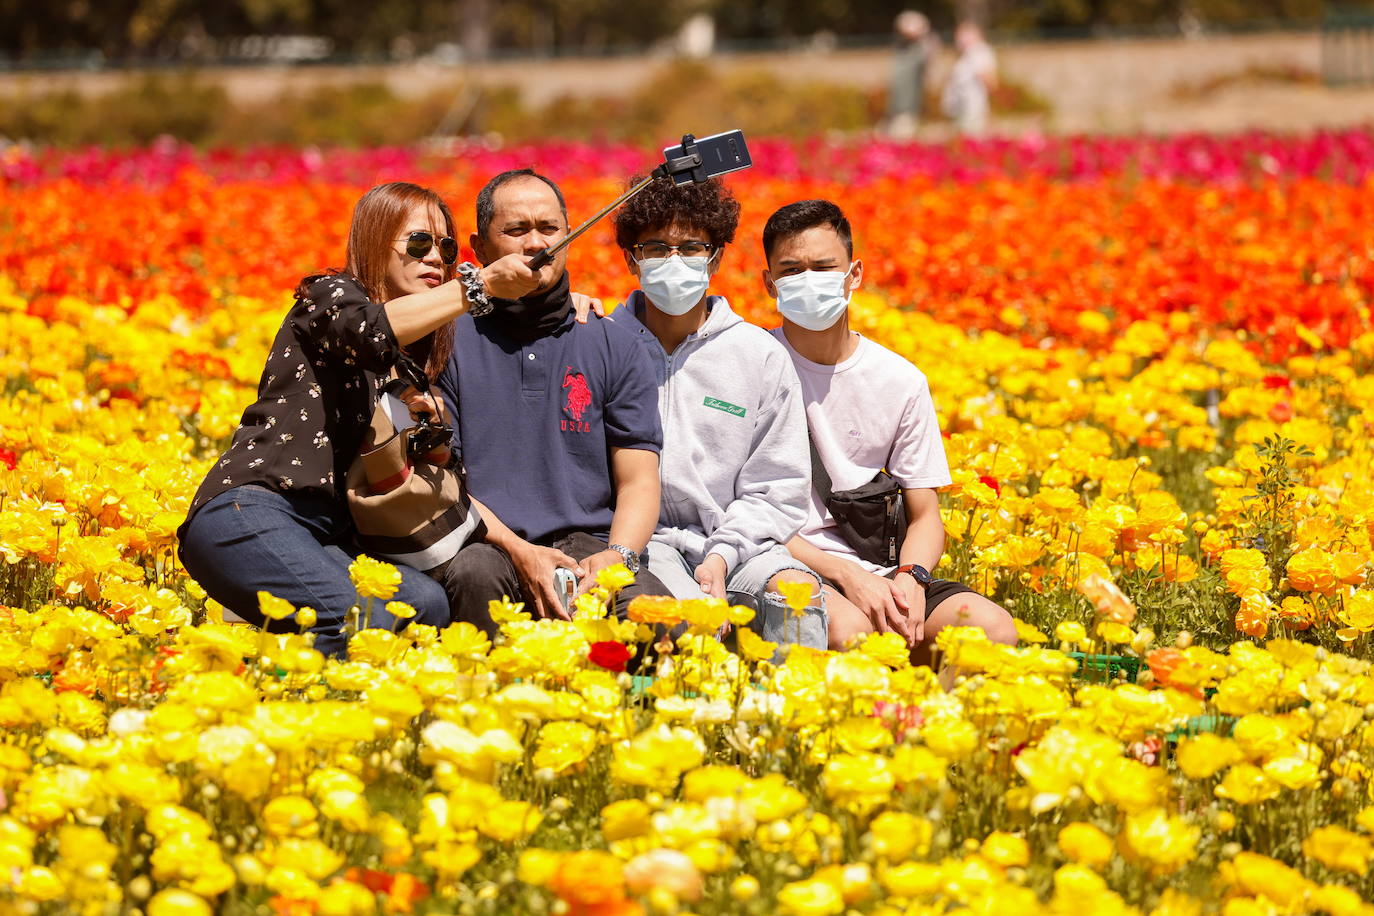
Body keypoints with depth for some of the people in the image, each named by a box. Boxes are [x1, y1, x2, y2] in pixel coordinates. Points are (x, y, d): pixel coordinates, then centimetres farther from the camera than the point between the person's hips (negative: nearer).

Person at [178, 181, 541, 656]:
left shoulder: (413, 356, 27)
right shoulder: (329, 296, 4)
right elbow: (371, 330, -20)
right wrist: (479, 285, -22)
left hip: (325, 539, 8)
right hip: (249, 509, -8)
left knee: (427, 602, -25)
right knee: (362, 623, -34)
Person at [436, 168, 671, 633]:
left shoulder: (616, 347, 14)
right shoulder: (449, 345, 8)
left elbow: (638, 481, 10)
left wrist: (617, 556, -12)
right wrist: (518, 551, -14)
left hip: (590, 545, 0)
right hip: (489, 545, 0)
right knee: (474, 572, -37)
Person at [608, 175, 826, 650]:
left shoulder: (762, 356, 10)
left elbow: (778, 491, 7)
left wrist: (722, 554, -9)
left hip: (737, 538, 2)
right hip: (637, 540, -2)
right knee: (691, 610, -36)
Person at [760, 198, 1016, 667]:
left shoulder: (900, 381, 8)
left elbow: (925, 516, 10)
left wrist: (910, 577, -13)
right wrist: (846, 575, -18)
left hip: (878, 572, 4)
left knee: (993, 629, -23)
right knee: (849, 629, -38)